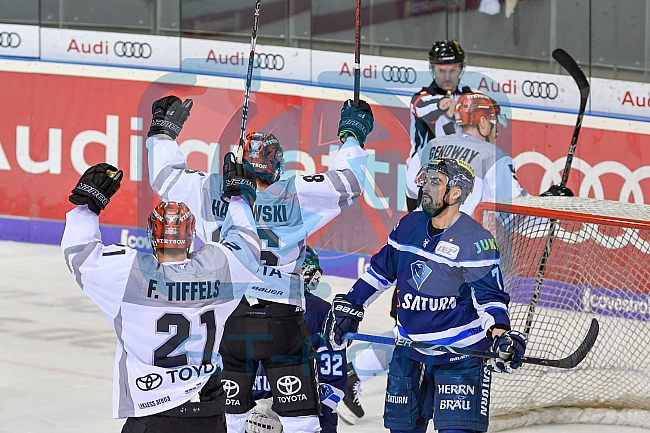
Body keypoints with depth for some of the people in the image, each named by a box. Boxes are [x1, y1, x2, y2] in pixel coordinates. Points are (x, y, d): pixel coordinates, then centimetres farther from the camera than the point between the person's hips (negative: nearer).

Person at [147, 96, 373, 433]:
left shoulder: (210, 193, -2)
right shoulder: (295, 197, -5)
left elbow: (166, 176, 12)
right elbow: (346, 183, 4)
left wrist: (163, 131, 27)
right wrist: (353, 135, 17)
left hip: (227, 325, 2)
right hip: (282, 323, -2)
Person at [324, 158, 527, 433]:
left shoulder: (475, 240, -15)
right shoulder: (409, 226, 4)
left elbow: (490, 295, -14)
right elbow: (381, 270, 17)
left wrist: (500, 335, -31)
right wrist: (349, 306, 16)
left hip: (460, 353, -6)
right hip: (409, 352, 6)